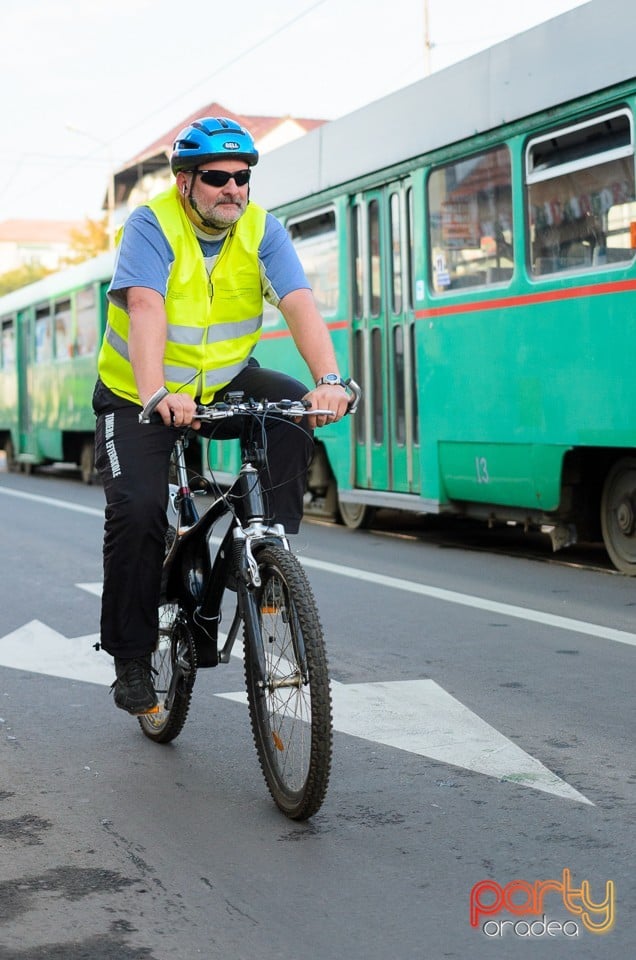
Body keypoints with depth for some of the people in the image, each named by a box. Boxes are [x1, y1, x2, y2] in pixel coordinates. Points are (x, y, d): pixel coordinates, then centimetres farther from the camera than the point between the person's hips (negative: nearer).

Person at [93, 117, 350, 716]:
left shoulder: (261, 230, -9)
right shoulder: (152, 225, -18)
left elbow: (299, 303, -24)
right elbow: (146, 308, -34)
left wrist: (328, 381, -42)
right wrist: (156, 395, -52)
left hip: (224, 384, 3)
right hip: (139, 396, -3)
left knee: (293, 411, -25)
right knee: (136, 509, -21)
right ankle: (131, 659, -4)